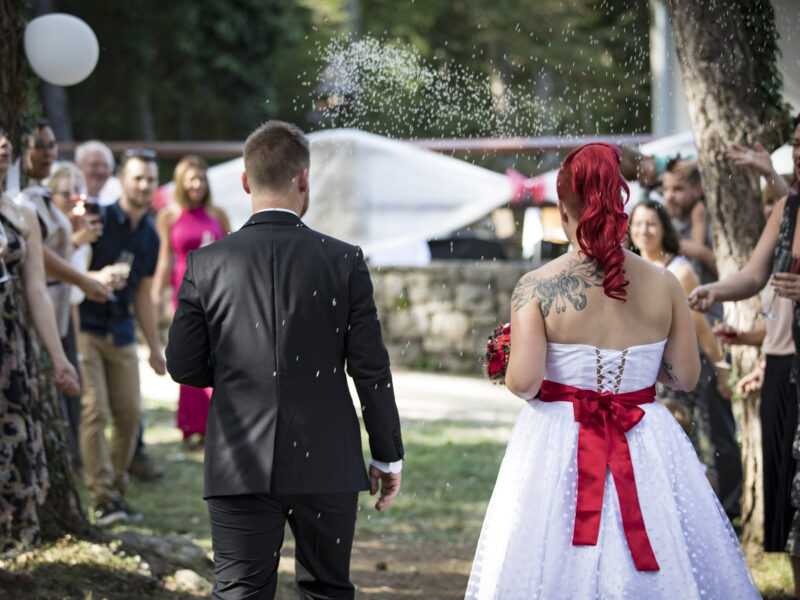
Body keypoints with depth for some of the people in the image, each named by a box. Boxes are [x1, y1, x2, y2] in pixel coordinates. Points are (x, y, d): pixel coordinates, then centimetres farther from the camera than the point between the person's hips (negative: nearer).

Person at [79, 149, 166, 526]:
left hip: (121, 334, 6)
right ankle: (102, 498, -11)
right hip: (85, 328, -6)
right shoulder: (99, 220, -7)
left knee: (129, 413, 3)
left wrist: (155, 347, 21)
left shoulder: (149, 236, 12)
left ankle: (116, 490, 15)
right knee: (94, 410, -12)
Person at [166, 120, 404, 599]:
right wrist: (388, 457, 7)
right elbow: (371, 369, -3)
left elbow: (183, 366, 0)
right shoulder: (345, 262, -5)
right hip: (328, 467, 0)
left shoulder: (206, 264, -3)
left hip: (241, 468, 0)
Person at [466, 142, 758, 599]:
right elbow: (686, 377, 2)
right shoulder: (664, 284, -4)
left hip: (559, 445, -2)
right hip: (648, 447, 2)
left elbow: (523, 382, -17)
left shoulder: (537, 287, -11)